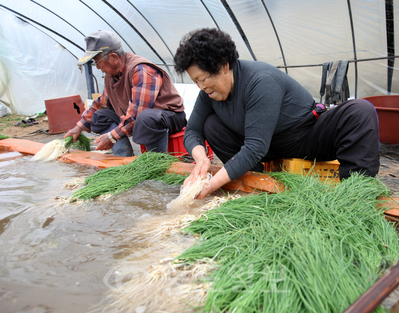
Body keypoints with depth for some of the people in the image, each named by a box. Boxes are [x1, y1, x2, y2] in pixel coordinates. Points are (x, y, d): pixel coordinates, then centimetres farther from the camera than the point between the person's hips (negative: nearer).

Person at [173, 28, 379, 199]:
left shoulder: (261, 81, -32)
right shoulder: (209, 92, -9)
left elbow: (255, 148, -36)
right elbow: (192, 131, -2)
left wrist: (211, 186, -37)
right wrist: (201, 158, -26)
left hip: (310, 137, -5)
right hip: (272, 147, 6)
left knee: (361, 112, -31)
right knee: (211, 124, -12)